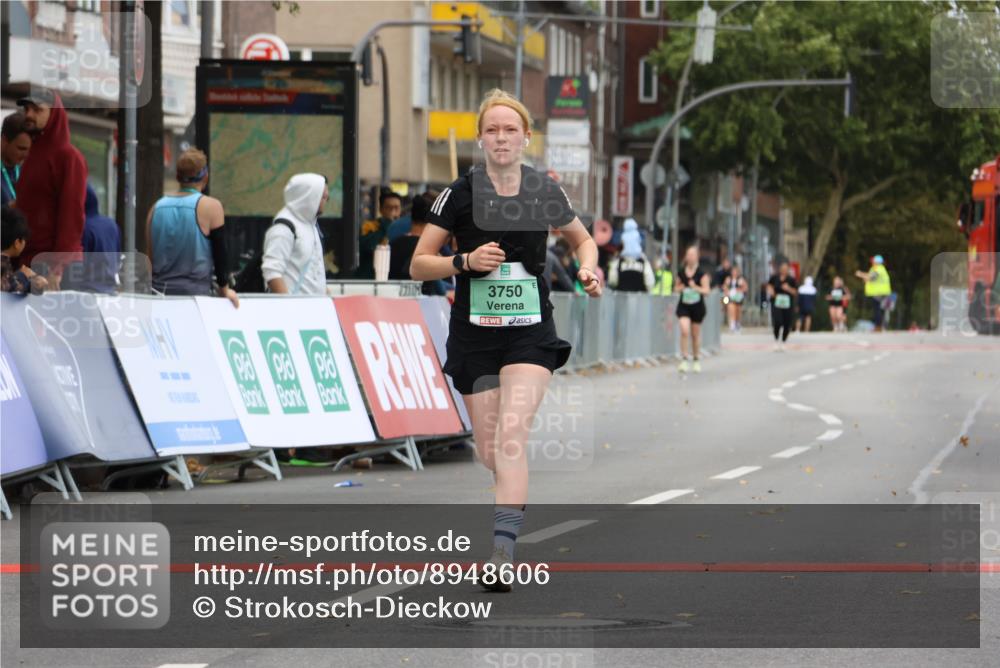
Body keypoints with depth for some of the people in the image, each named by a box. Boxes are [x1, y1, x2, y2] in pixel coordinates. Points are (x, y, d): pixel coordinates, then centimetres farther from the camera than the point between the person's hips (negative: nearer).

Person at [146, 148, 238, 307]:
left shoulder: (157, 207, 9)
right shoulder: (210, 207, -5)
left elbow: (150, 254, 13)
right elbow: (220, 252, -2)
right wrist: (225, 289, 8)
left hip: (160, 290, 5)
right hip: (195, 290, -5)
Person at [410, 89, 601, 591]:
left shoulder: (546, 192, 1)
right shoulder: (460, 194, -4)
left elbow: (582, 238, 21)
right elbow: (418, 265, 0)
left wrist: (588, 269, 0)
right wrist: (465, 261, -17)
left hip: (531, 333, -1)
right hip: (474, 336, 1)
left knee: (511, 436, -20)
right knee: (489, 451, 5)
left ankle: (503, 550, -24)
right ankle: (517, 497, 41)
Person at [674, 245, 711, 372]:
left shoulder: (701, 274, -6)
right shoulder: (681, 273, 3)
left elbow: (706, 291, -9)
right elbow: (676, 287, 16)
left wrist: (695, 287, -25)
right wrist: (680, 288, -7)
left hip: (697, 306, -1)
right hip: (684, 305, 1)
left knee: (695, 334, 10)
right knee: (684, 331, -17)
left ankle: (696, 359, 27)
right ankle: (684, 359, -12)